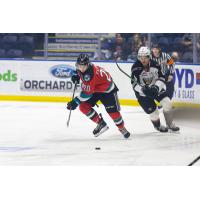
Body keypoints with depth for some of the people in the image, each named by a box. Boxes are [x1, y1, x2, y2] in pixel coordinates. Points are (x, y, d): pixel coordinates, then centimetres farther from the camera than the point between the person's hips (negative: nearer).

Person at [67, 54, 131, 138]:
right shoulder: (81, 68, -13)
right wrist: (76, 76, 1)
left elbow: (87, 93, -38)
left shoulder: (90, 75, -38)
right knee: (83, 106, -8)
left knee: (112, 110, -10)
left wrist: (76, 101, -34)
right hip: (94, 89, 8)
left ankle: (122, 128, 16)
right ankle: (101, 123, 5)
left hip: (107, 89, -8)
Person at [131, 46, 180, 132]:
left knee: (167, 103, -9)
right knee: (152, 109, -7)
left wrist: (156, 87, -24)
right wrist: (143, 89, -39)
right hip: (142, 91, -3)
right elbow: (134, 84, -23)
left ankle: (170, 124, 9)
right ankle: (157, 125, 25)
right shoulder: (136, 68, -22)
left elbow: (161, 78, -7)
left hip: (155, 87, 3)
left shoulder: (154, 65, -13)